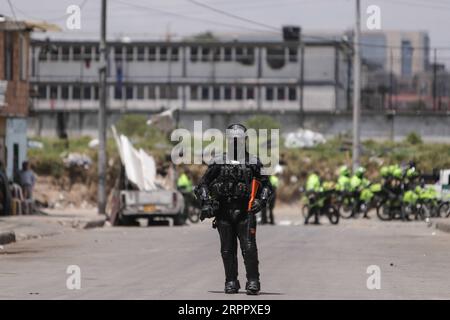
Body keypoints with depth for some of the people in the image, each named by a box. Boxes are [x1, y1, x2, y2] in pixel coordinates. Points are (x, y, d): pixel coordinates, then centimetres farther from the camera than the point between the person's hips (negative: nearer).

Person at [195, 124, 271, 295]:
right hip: (223, 212, 1)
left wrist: (261, 201, -3)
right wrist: (206, 203, -5)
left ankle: (253, 282, -8)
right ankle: (231, 283, 11)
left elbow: (265, 184, 14)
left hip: (245, 212, -1)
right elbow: (203, 184, 9)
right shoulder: (218, 162, 7)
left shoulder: (253, 162, 7)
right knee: (228, 250, 4)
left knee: (249, 247, -10)